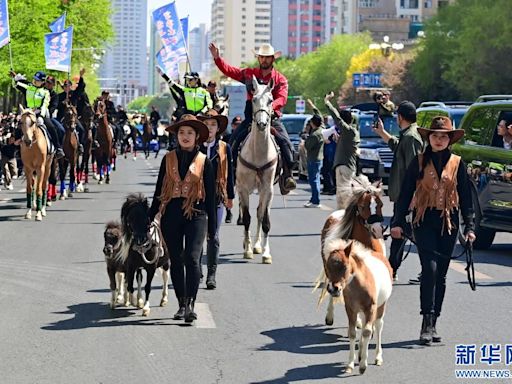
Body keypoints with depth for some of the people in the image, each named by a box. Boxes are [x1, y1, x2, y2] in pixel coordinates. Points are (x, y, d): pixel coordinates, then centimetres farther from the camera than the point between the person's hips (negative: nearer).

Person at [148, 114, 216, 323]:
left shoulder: (204, 162, 5)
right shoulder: (168, 159, 9)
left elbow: (210, 195, 7)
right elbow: (159, 190, 14)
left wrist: (212, 225, 5)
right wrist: (150, 217, 11)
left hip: (196, 214, -3)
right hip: (171, 214, 3)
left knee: (192, 258, -16)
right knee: (176, 261, 7)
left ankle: (190, 304, -19)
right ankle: (182, 304, 15)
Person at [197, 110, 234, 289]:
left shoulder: (224, 148, 4)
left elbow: (229, 173, 9)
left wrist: (230, 197, 10)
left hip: (216, 197, 0)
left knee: (213, 236, -1)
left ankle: (211, 274, 3)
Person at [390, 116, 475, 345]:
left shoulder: (457, 164, 5)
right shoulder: (419, 162, 2)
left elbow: (465, 197, 8)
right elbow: (405, 193, 4)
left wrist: (469, 226, 3)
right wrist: (397, 222, -3)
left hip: (448, 223, 2)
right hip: (424, 221, -2)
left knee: (441, 275, 6)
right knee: (430, 268, -17)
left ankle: (432, 324, 15)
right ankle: (427, 322, -16)